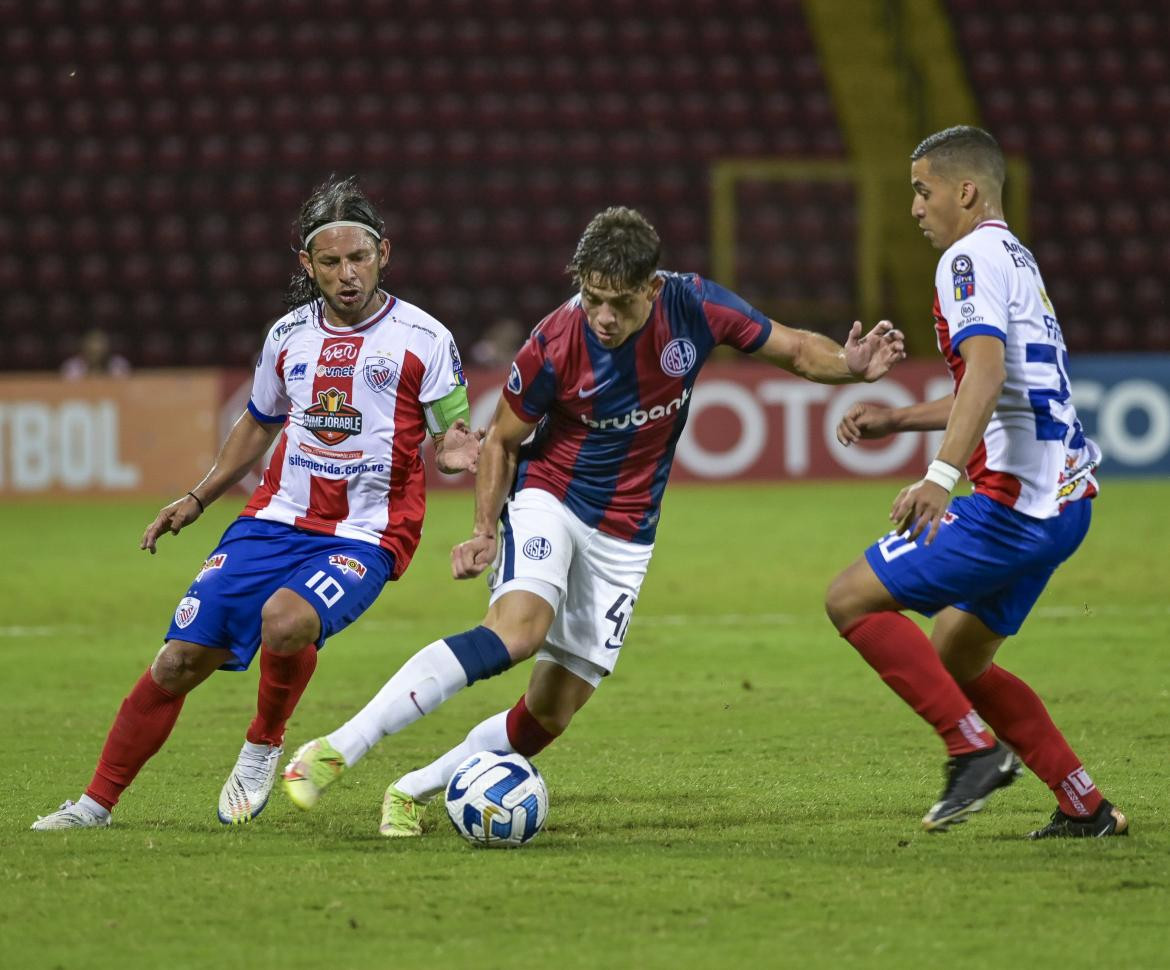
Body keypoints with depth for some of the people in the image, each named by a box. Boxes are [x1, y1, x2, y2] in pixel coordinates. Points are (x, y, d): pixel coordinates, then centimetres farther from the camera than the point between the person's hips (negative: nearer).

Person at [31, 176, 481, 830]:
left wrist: (456, 452, -21)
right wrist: (198, 499, 24)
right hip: (277, 520, 4)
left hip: (366, 536, -4)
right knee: (181, 659, -5)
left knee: (285, 619, -34)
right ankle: (98, 802, 8)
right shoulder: (289, 336, 9)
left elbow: (451, 438, 2)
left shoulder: (424, 339, -4)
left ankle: (263, 748, -5)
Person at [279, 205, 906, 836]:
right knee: (516, 630, -33)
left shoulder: (694, 307, -14)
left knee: (547, 717, -2)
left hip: (624, 537, 4)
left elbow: (793, 349, 1)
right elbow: (502, 439, -4)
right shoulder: (554, 346, -20)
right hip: (548, 500, -4)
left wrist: (851, 365, -18)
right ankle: (336, 750, -36)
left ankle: (413, 791, 15)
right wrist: (485, 532, -14)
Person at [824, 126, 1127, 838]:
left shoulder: (972, 255, -9)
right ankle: (1087, 807, 15)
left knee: (852, 599, -6)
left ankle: (975, 747, -12)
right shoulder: (1018, 259, 22)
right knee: (955, 659, 18)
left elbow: (987, 371, -27)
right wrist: (898, 420, 32)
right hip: (1065, 503, 10)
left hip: (1015, 500, -10)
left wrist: (941, 473, -37)